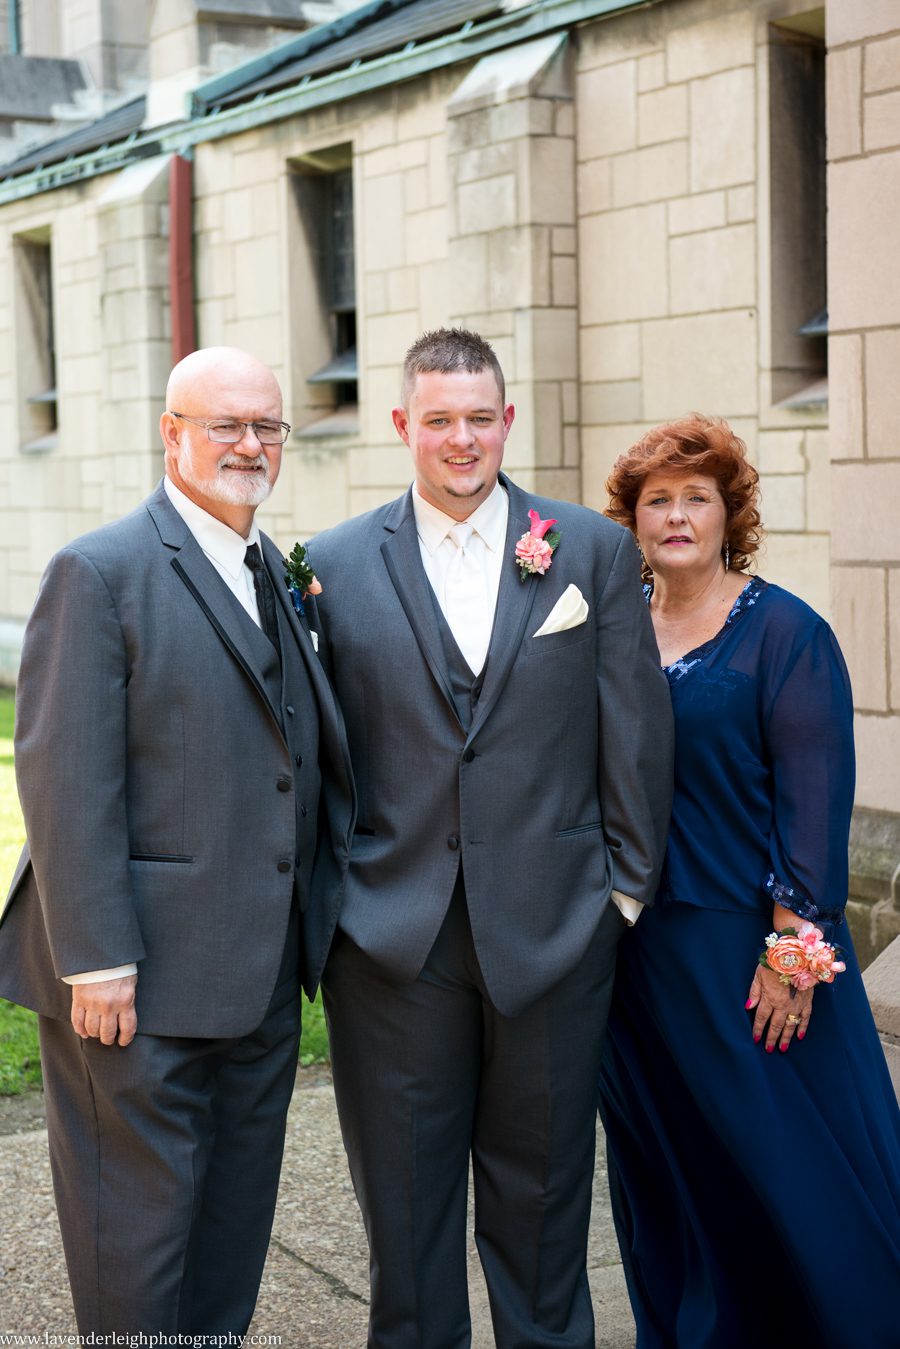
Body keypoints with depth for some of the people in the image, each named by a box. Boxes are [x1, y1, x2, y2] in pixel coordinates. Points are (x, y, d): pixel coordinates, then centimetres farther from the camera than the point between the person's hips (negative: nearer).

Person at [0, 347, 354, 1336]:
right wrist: (95, 961, -19)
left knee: (235, 1225, 17)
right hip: (140, 986, -7)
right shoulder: (100, 572, -9)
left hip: (262, 979, 7)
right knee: (138, 1220, 3)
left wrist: (322, 916, 9)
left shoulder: (283, 578, 13)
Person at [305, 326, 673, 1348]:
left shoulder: (594, 550, 3)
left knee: (542, 1183, 14)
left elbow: (637, 729, 3)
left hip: (553, 929, 0)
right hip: (393, 937, 0)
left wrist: (628, 883, 2)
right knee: (405, 1191, 12)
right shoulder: (336, 564, 2)